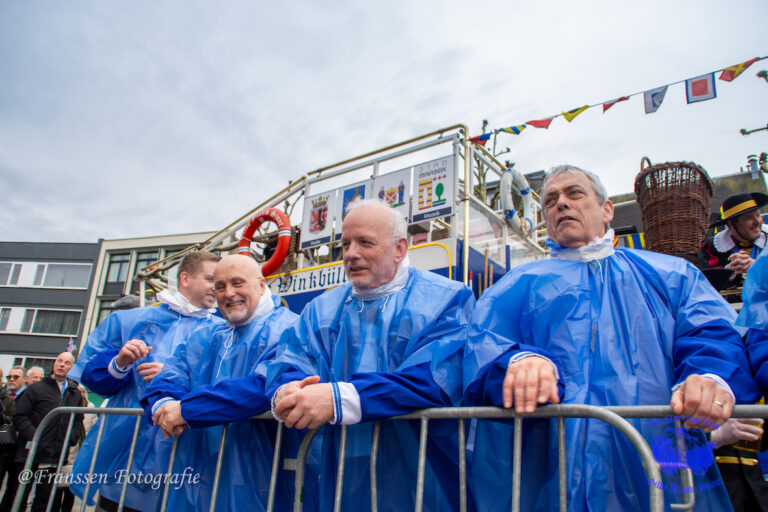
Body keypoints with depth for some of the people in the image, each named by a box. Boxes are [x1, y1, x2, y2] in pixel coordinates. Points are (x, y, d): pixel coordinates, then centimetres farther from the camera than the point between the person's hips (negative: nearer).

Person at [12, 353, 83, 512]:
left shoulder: (76, 394, 12)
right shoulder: (36, 388, 2)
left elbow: (78, 421, 15)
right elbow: (20, 416, -4)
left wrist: (71, 439, -1)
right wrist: (35, 437, -15)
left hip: (54, 457, 3)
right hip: (30, 454, -3)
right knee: (19, 499, 3)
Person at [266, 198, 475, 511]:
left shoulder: (446, 300, -6)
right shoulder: (321, 309, 10)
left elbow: (435, 376, -21)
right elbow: (289, 362, 0)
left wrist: (339, 397, -30)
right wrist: (285, 393, -25)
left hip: (415, 481, -3)